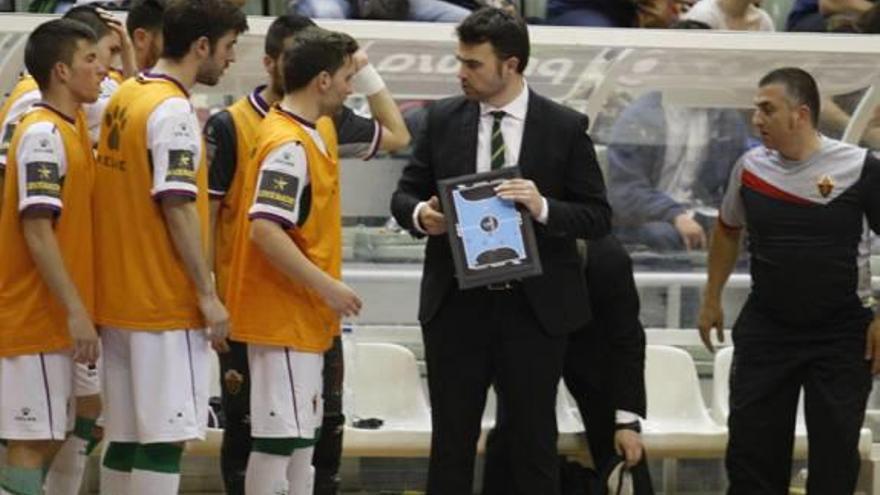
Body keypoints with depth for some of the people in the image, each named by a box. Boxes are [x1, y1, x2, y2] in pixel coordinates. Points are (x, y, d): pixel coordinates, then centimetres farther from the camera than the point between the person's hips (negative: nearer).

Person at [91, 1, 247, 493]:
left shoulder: (124, 98, 11)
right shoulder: (173, 109, -15)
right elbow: (178, 207, -18)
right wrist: (208, 295, -15)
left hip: (120, 299, 9)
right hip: (166, 304, -9)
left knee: (126, 440, 11)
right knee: (166, 437, -7)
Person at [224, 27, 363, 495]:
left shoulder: (317, 132, 11)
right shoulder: (288, 145, -19)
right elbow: (264, 230, -27)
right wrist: (326, 285, -24)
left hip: (305, 315, 11)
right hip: (282, 316, -11)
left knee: (302, 437, 15)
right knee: (278, 437, -8)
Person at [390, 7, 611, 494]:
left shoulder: (565, 127, -3)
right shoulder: (443, 119, 3)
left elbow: (598, 216, -3)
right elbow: (404, 195, 9)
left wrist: (544, 208, -21)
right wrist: (420, 213, -14)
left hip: (533, 308, -2)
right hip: (455, 306, 2)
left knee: (534, 443, 5)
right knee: (451, 441, 7)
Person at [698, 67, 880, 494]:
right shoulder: (750, 167, -1)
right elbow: (727, 231, 17)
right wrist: (711, 299, 18)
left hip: (841, 334, -3)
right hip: (765, 328, 3)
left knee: (835, 458, 3)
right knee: (751, 450, 4)